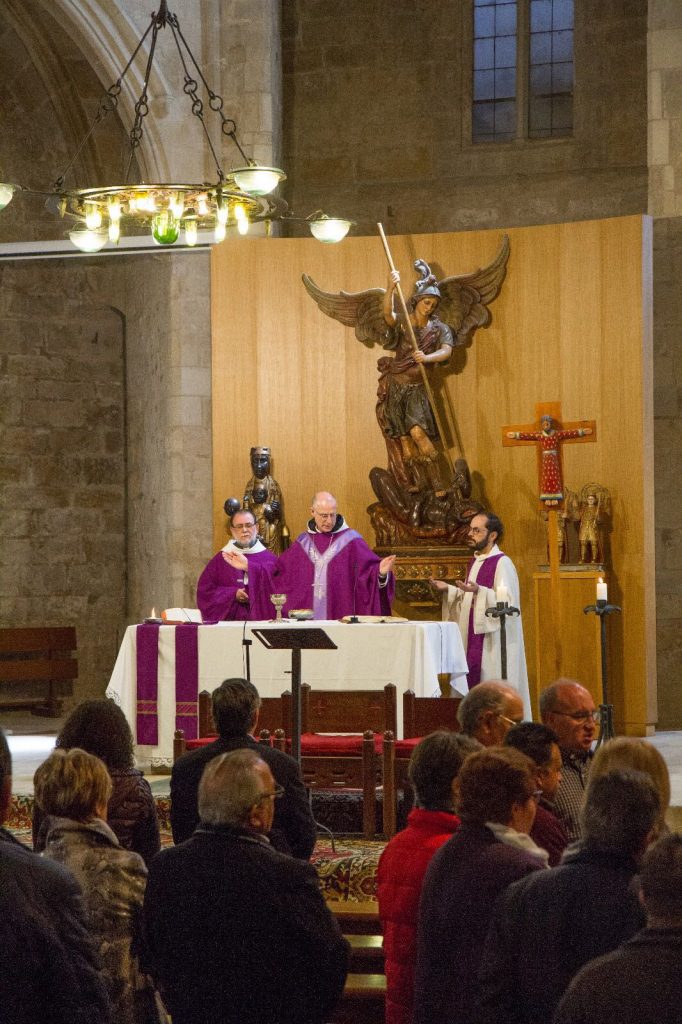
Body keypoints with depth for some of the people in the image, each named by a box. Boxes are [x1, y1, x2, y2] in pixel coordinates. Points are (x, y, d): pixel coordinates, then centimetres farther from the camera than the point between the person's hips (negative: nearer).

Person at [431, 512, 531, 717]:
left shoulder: (502, 563, -12)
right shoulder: (475, 561, 15)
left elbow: (506, 603, -21)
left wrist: (479, 591, -33)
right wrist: (449, 590, 9)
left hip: (491, 643, -9)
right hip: (472, 639, 9)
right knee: (472, 686, 6)